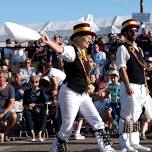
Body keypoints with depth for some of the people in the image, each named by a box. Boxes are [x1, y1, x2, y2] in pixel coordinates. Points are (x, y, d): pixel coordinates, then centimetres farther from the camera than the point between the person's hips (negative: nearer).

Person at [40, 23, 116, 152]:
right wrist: (48, 42, -59)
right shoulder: (71, 50, -16)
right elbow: (60, 49, -40)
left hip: (83, 94, 8)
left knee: (97, 122, 7)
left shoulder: (83, 53, 10)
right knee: (67, 128, -2)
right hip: (70, 94, -8)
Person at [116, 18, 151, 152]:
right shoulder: (123, 48, -6)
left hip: (141, 87, 8)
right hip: (130, 87, -8)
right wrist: (128, 86, -21)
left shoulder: (138, 49, 19)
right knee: (127, 115, -8)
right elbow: (122, 68, -14)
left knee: (136, 115, 12)